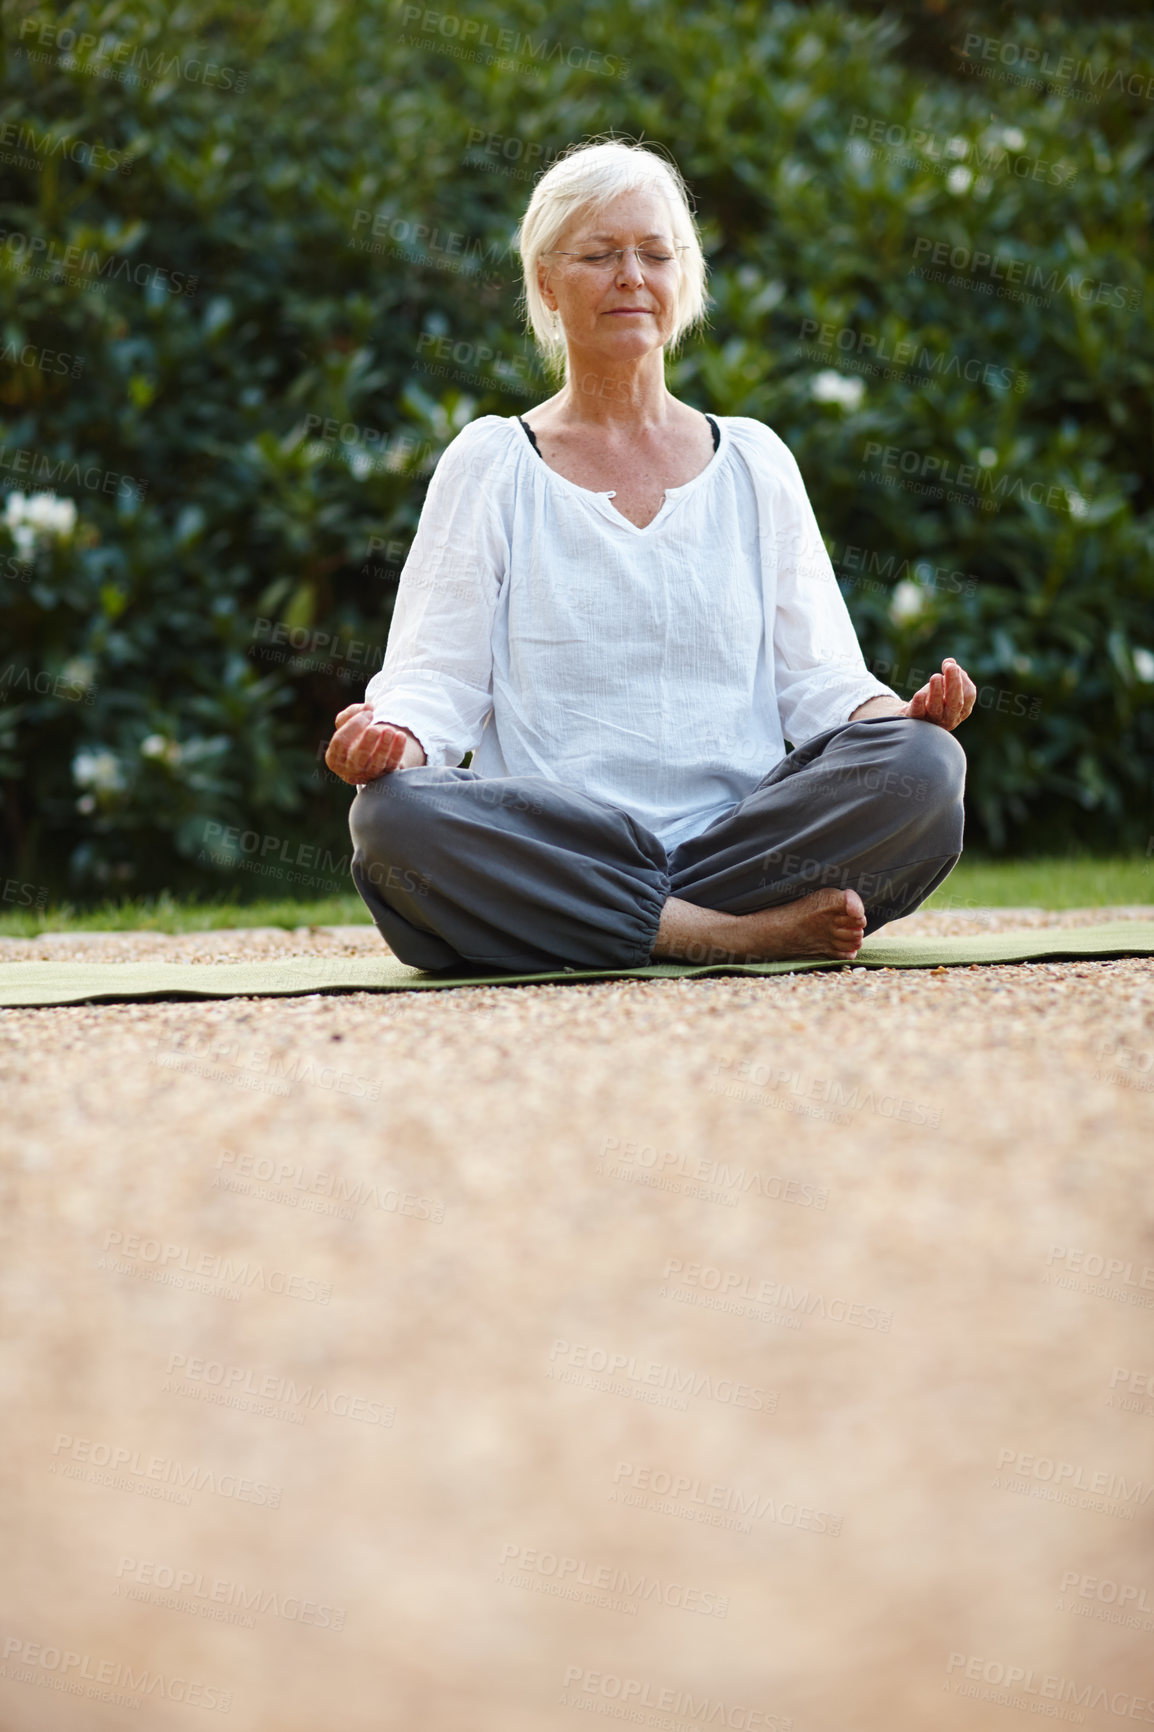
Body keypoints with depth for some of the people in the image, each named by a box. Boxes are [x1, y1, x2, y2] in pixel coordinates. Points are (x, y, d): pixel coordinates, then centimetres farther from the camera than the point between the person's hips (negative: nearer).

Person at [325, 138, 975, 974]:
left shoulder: (753, 460, 19)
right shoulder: (490, 464, 13)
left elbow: (819, 675, 13)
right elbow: (435, 676, 5)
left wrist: (903, 715, -10)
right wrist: (394, 737, -18)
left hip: (747, 831, 1)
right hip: (556, 851, -1)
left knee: (922, 767, -28)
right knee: (393, 818, -35)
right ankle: (744, 931, -30)